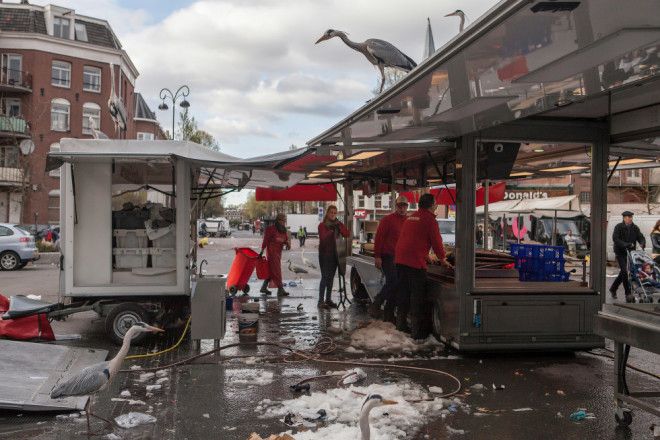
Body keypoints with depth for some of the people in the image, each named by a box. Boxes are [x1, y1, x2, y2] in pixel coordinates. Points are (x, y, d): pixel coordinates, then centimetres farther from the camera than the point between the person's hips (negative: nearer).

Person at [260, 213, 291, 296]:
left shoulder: (284, 230, 11)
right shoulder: (271, 229, -10)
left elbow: (287, 239, 15)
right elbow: (266, 240, -9)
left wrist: (288, 243, -8)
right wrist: (262, 250, -12)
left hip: (279, 252, 8)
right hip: (271, 251, -8)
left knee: (271, 271, 12)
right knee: (276, 271, -9)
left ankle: (264, 287, 22)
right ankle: (280, 289, -11)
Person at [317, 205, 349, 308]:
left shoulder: (337, 225, 10)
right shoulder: (322, 225, -5)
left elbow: (346, 234, -4)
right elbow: (323, 237, -20)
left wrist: (339, 224, -11)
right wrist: (331, 230, -26)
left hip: (334, 254, 5)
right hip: (324, 254, -5)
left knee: (331, 278, 9)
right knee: (325, 277, -10)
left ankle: (328, 299, 16)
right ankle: (321, 301, -8)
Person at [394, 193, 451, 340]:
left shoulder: (410, 217, 20)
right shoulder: (430, 219, -5)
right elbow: (436, 242, -3)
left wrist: (428, 256, 38)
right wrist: (442, 260, 14)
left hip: (400, 259, 8)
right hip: (415, 262, -8)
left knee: (403, 292, 18)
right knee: (417, 295, 0)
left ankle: (401, 323, 29)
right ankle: (417, 330, 4)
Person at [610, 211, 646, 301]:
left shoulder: (635, 228, 8)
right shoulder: (618, 227, -7)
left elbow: (641, 237, 3)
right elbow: (615, 239, -17)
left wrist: (642, 243, -21)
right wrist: (626, 245, -29)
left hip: (630, 252, 5)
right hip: (620, 252, -5)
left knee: (623, 272, 11)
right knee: (624, 271, -13)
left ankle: (613, 288, 30)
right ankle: (628, 293, -11)